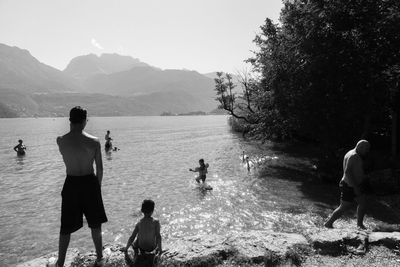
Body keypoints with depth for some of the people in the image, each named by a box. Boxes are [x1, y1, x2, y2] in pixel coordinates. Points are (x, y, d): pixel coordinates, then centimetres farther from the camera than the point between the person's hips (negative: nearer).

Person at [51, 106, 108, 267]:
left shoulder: (60, 141, -9)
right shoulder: (94, 142, -12)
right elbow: (99, 168, -4)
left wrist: (72, 128, 10)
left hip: (71, 184, 1)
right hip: (90, 182, 0)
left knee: (66, 227, 17)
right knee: (95, 224, 18)